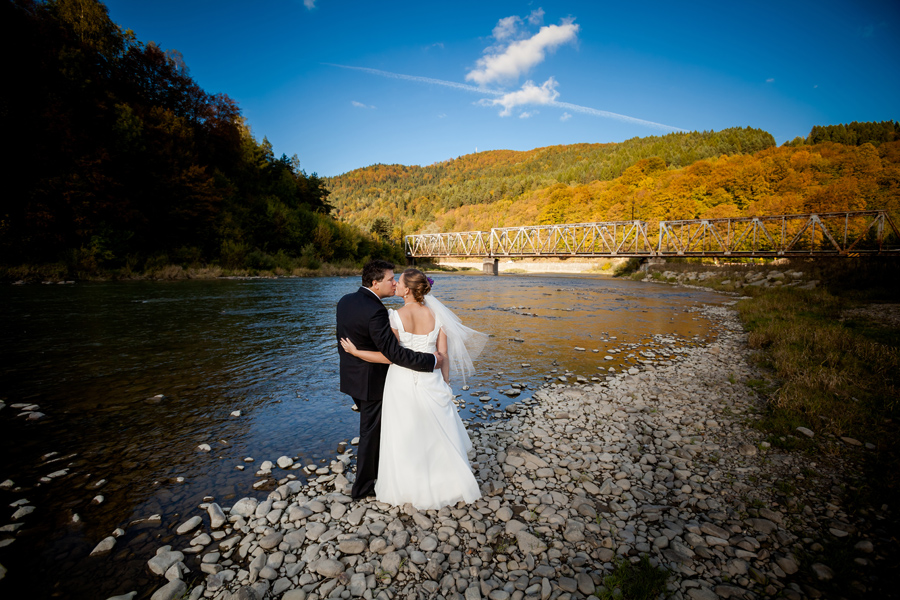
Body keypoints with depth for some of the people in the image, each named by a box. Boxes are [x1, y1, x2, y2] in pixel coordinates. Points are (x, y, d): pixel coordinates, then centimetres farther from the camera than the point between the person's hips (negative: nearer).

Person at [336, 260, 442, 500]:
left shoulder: (345, 301, -1)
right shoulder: (375, 311, -29)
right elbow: (395, 353, -31)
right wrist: (431, 360, -24)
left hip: (351, 377, 9)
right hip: (371, 381, -8)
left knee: (372, 426, 25)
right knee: (371, 432, 10)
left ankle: (375, 468, 44)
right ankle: (362, 486, 28)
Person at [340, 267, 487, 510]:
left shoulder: (396, 316, -15)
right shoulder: (435, 314, -4)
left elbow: (389, 356, -14)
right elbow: (444, 355, -2)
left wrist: (355, 352, -7)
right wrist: (444, 384, 8)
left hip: (402, 382, -2)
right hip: (430, 380, 3)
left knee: (404, 437, 15)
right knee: (437, 435, 18)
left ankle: (406, 487, 32)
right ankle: (447, 485, 32)